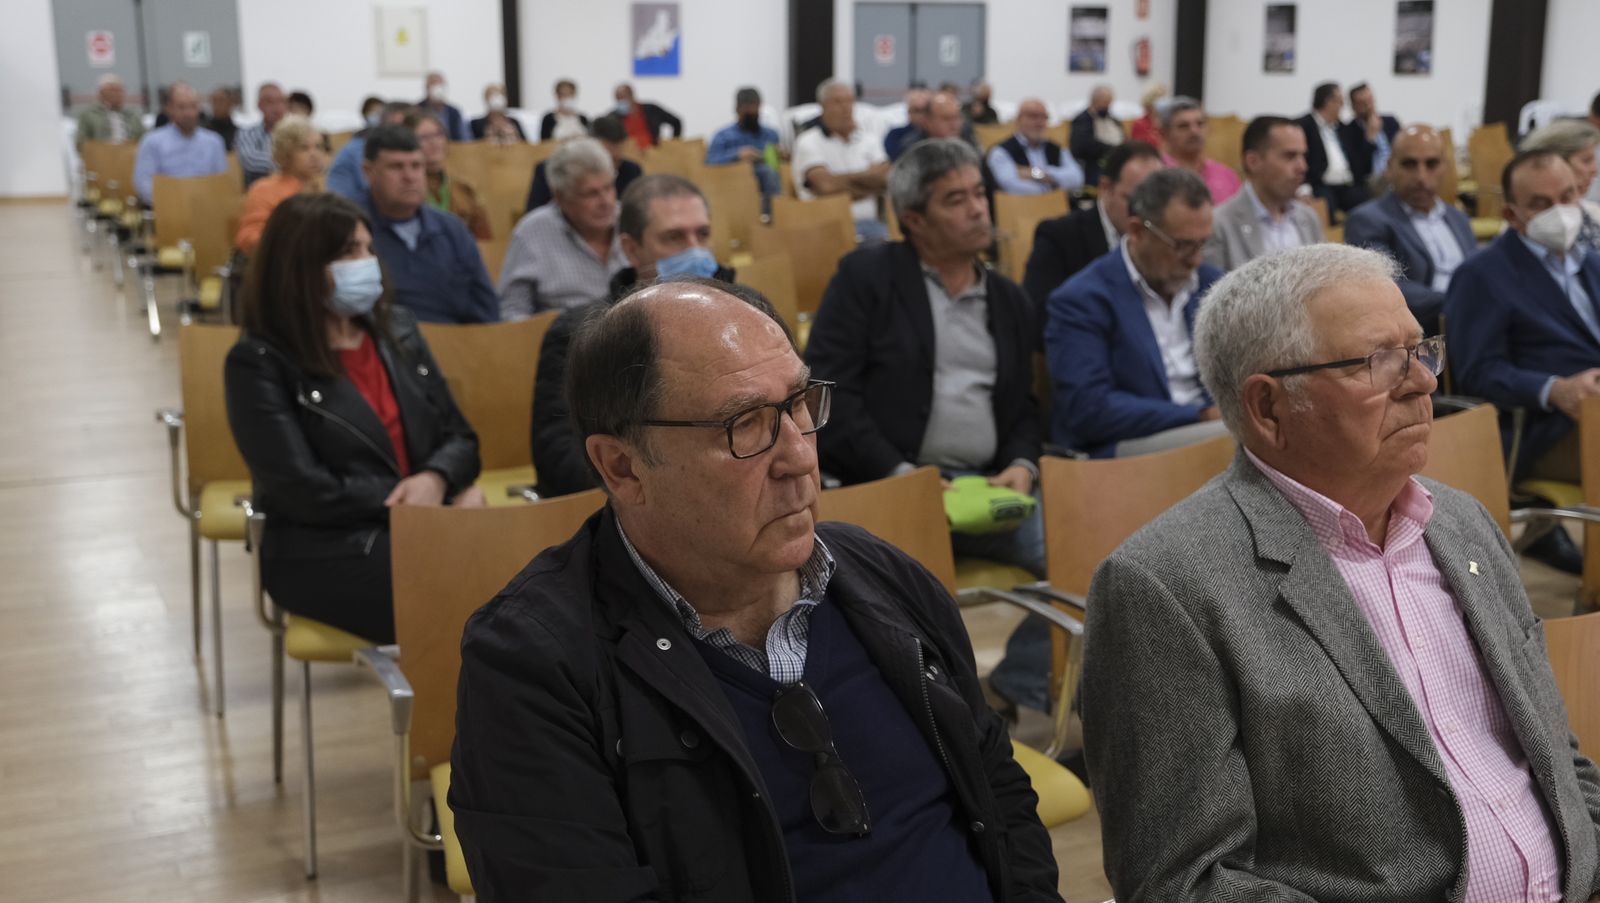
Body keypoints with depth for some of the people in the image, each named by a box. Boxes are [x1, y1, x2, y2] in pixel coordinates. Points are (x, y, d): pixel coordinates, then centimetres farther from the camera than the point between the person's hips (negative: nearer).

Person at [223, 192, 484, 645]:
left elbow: (460, 437, 14)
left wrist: (436, 480, -9)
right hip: (323, 550, -5)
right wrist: (412, 496, -12)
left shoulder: (397, 328, 15)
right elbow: (306, 492, -12)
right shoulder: (259, 363, -3)